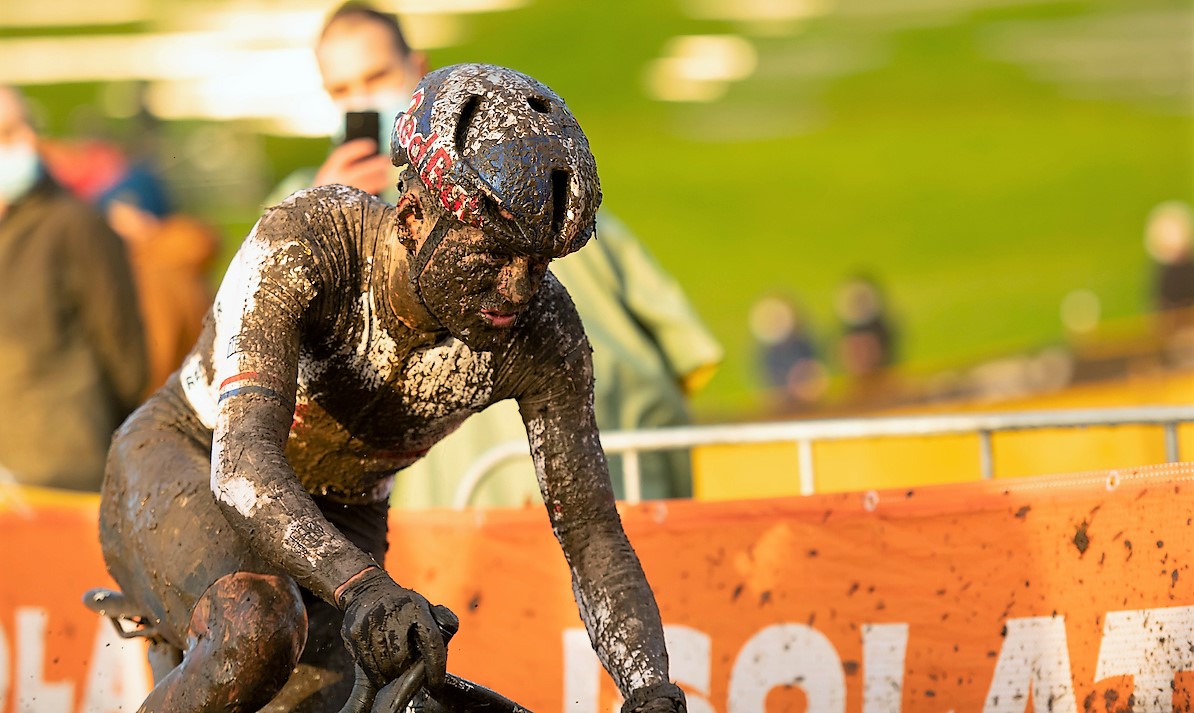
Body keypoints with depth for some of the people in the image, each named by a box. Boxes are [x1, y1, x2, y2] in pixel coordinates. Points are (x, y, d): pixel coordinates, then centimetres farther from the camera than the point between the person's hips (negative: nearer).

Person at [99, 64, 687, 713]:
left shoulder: (540, 332, -22)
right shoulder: (303, 243, -33)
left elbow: (591, 532, -18)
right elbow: (243, 463, -44)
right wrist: (363, 586, -62)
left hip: (334, 520, 5)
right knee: (257, 633, -36)